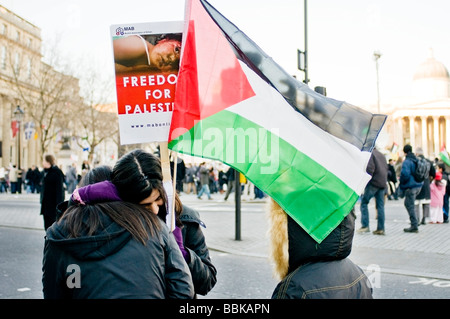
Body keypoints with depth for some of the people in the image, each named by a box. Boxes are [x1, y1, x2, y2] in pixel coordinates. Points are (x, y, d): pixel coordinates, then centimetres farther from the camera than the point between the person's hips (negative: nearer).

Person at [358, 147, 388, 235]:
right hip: (383, 184, 7)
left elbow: (370, 168, -15)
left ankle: (365, 225, -8)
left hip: (374, 182, -7)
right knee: (380, 205, 7)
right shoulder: (381, 155, 20)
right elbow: (386, 168, 22)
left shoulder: (370, 154, -5)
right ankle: (381, 228, 4)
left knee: (364, 202, 0)